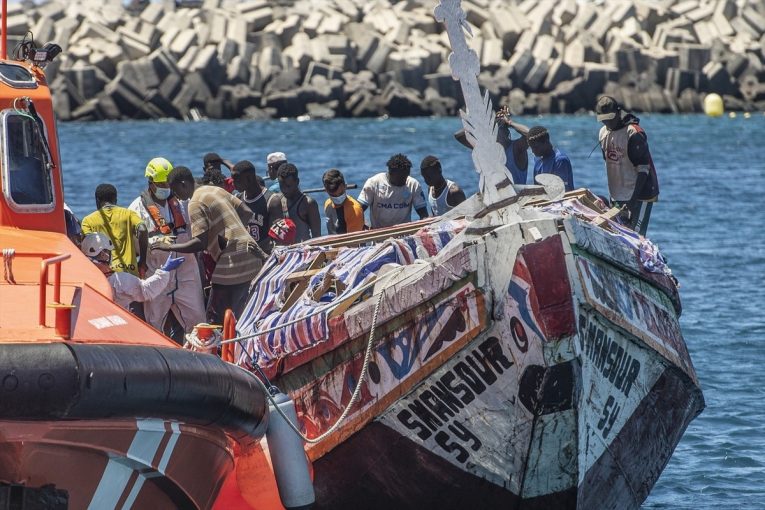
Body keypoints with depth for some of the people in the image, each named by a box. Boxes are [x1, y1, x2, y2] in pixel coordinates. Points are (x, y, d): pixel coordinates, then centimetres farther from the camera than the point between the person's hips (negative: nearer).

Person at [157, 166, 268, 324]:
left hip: (232, 265, -9)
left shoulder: (196, 204, -11)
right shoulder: (217, 190, 15)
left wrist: (170, 247, -9)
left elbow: (200, 243, -18)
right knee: (235, 318, 15)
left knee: (216, 320, -4)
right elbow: (247, 212, 16)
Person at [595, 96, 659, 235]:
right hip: (616, 197, 8)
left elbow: (643, 169, -18)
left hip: (639, 196, -8)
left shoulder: (634, 134, -16)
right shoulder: (603, 133, 9)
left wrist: (633, 200, -25)